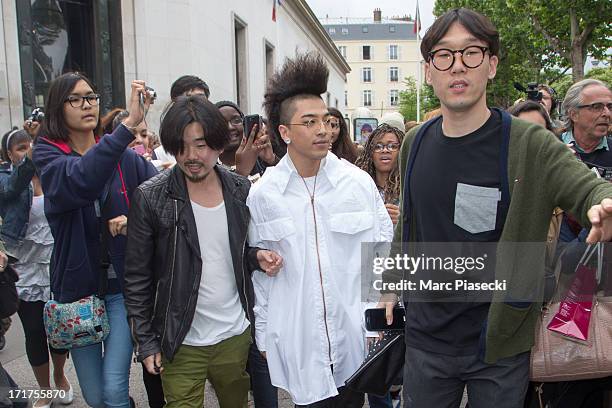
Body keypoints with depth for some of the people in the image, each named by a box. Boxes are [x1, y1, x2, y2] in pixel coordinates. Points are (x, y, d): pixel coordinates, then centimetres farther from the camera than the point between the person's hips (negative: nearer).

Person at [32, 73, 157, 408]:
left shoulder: (125, 157, 0)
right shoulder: (47, 154, -5)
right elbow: (81, 180, -28)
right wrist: (128, 125, -38)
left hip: (122, 285, 0)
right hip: (78, 285, 0)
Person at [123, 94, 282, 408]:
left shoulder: (241, 190, -2)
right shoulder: (150, 199, -13)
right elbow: (137, 279, -7)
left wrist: (257, 257, -9)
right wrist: (146, 344, -6)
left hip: (236, 335, 4)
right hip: (182, 345, -3)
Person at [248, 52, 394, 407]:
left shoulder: (359, 182, -4)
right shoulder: (262, 195, -5)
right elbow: (257, 271, 3)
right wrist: (263, 334, 6)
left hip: (355, 337, 1)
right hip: (297, 344, -1)